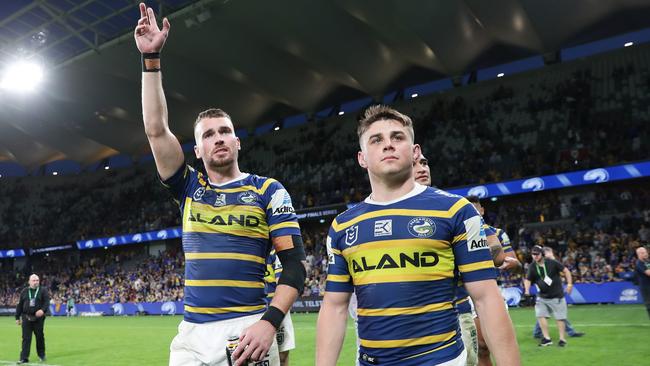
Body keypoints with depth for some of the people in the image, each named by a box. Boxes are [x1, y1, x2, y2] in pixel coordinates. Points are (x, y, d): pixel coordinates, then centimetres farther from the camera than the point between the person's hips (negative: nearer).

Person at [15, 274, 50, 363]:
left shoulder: (43, 290, 3)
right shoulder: (24, 291, 10)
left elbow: (47, 302, -8)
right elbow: (20, 305, 12)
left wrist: (43, 310, -27)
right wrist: (17, 317, 9)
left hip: (39, 318, -1)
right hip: (26, 318, 1)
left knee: (40, 337, 7)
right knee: (26, 338, -1)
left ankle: (41, 355, 22)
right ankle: (24, 358, 3)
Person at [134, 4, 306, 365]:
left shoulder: (268, 191, 0)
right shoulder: (189, 188, 10)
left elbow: (295, 263, -5)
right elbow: (156, 130, 3)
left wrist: (269, 322, -18)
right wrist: (152, 59, 0)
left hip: (245, 329, -3)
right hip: (191, 333, 4)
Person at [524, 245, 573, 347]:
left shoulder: (552, 263, -11)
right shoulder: (532, 267, -3)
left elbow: (566, 271, -3)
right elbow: (528, 280, 3)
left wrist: (569, 283, -13)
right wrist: (527, 290, -15)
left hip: (556, 296, -3)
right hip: (542, 296, 3)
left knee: (559, 318, 0)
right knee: (540, 315, -7)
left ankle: (562, 339, 16)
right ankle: (547, 338, 5)